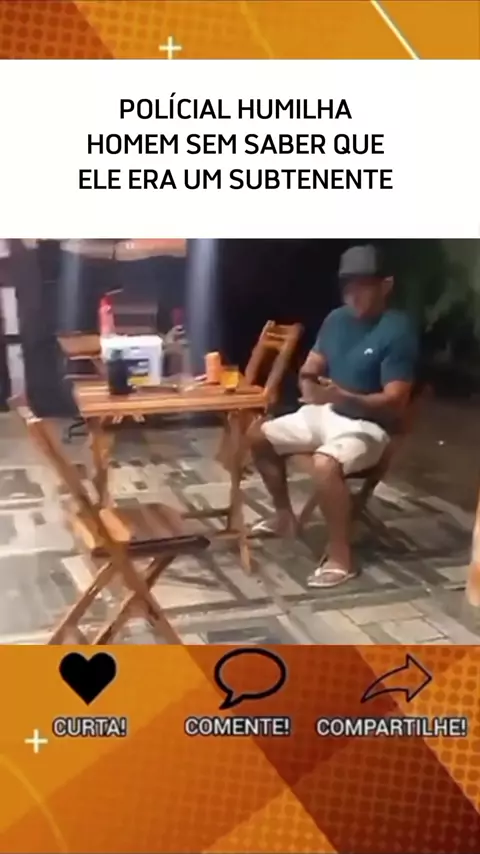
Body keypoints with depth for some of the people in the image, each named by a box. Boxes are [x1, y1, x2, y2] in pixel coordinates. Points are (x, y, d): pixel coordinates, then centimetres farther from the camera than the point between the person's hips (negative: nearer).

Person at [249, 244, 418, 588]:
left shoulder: (398, 331, -19)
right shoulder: (337, 319, 4)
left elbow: (394, 402, -24)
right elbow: (310, 369, 12)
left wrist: (343, 396, -37)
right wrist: (308, 383, -14)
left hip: (369, 425, -8)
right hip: (326, 413, 9)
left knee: (325, 464, -37)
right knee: (261, 437, 10)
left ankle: (341, 559, -20)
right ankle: (285, 516, 27)